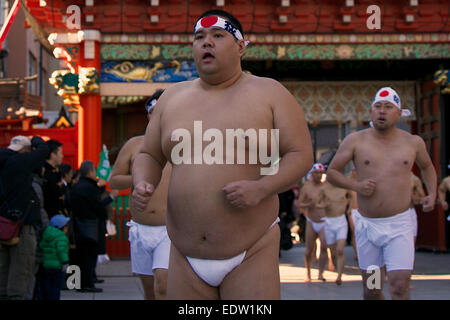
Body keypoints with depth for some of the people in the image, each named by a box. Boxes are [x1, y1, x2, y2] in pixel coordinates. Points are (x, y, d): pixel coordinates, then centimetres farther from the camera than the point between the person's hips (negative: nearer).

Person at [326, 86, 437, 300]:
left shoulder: (413, 142, 6)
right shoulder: (355, 141, 1)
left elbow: (427, 167, 26)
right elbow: (332, 172, 6)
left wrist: (432, 194, 11)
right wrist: (355, 185, -11)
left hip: (399, 226, -1)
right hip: (367, 225, 1)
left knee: (400, 287, -14)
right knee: (371, 290, 8)